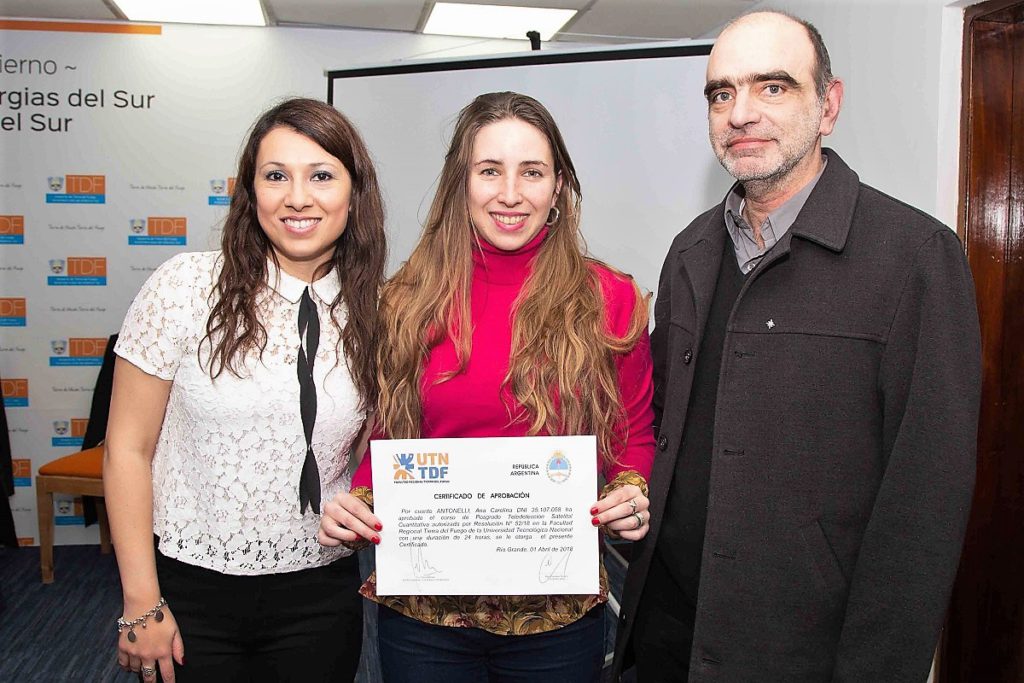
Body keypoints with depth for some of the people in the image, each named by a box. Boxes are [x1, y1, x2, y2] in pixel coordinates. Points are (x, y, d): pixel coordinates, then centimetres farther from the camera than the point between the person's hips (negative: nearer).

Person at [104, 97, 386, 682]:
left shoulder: (374, 311, -3)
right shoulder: (187, 286, -10)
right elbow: (128, 449, -6)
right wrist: (142, 604, -6)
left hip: (320, 593, 2)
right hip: (191, 588, -1)